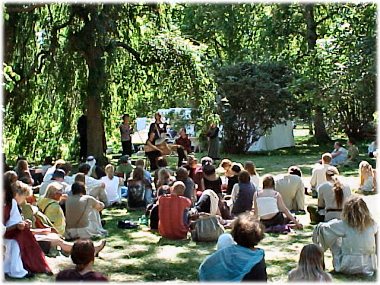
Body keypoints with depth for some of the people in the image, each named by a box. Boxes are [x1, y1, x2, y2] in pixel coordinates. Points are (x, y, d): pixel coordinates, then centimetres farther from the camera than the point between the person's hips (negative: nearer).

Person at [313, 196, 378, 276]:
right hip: (371, 266, 3)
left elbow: (321, 228, -5)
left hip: (349, 267, -3)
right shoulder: (372, 224, -7)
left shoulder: (344, 225, -15)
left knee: (334, 237, 13)